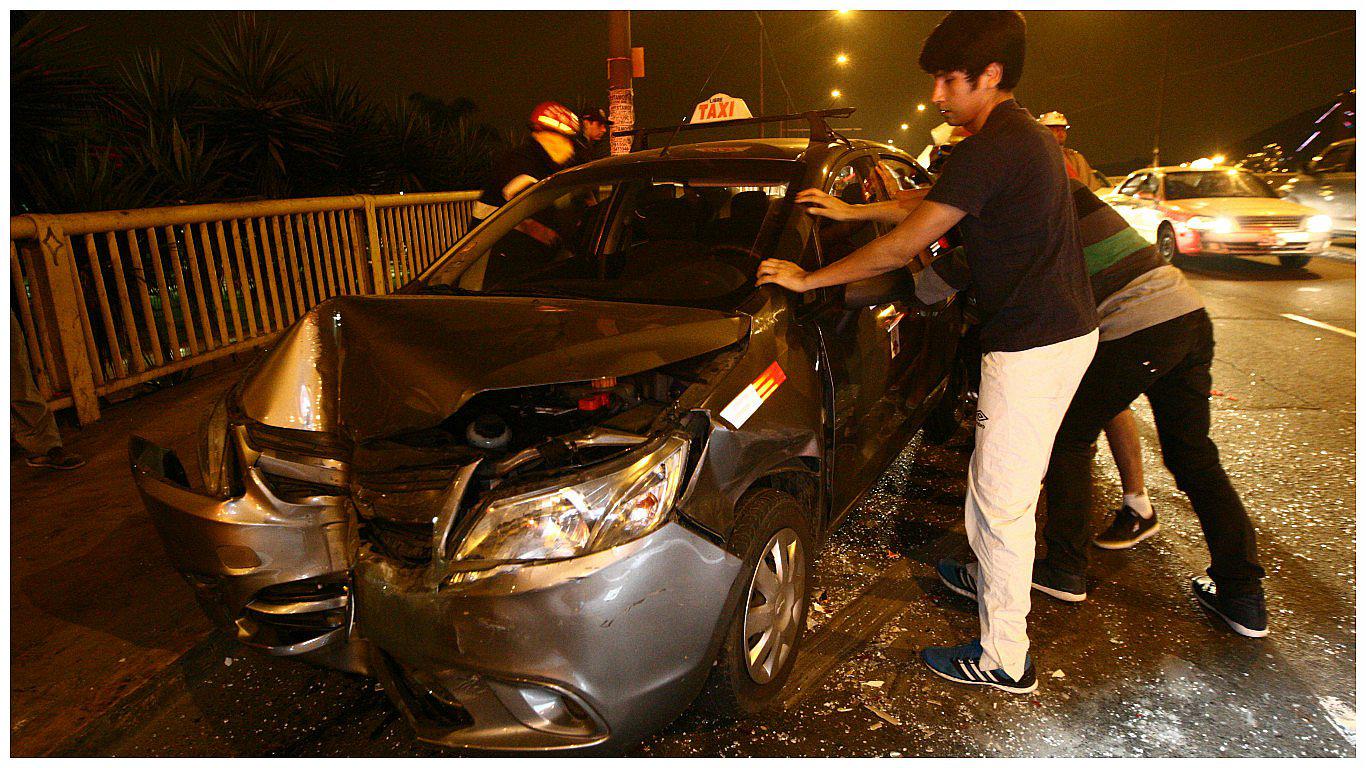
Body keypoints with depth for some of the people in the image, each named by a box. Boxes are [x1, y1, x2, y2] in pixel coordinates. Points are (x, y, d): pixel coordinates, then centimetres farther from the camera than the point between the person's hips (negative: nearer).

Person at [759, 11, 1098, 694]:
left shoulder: (993, 146, -18)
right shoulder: (1027, 135, 15)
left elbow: (902, 245, -18)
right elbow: (930, 204, 23)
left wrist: (807, 278, -10)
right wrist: (848, 210, 23)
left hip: (1030, 344, -10)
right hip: (1066, 329, 10)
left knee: (1001, 501, 0)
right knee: (1002, 487, 24)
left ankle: (1003, 661, 13)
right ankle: (992, 573, 44)